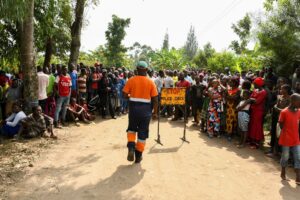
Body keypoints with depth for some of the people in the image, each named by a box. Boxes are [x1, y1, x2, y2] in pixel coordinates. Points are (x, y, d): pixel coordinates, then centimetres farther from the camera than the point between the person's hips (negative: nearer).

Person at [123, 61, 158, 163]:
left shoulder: (131, 80, -3)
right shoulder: (150, 82, -3)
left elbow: (125, 95, -4)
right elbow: (155, 99, -4)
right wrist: (155, 112, 5)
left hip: (133, 107, 1)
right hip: (145, 109, 0)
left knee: (132, 128, 22)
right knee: (143, 132, 10)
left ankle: (131, 147, -1)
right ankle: (138, 156, 17)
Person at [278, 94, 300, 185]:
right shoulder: (284, 112, -15)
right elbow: (281, 124, -6)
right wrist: (287, 132, -6)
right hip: (286, 139, -5)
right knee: (285, 157, 9)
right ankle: (283, 173, 29)